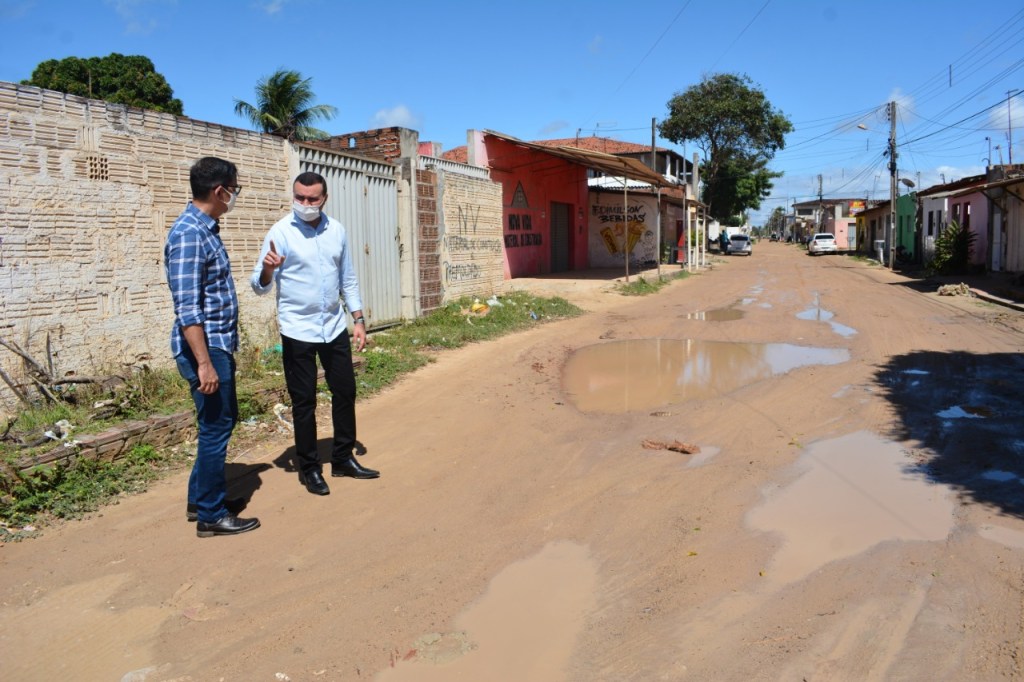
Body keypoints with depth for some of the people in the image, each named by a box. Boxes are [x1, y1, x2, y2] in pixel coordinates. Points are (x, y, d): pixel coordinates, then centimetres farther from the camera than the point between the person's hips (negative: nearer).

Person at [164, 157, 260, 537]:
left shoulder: (206, 228, 12)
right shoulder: (188, 234, -19)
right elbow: (187, 308, -24)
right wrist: (204, 363, -25)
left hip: (219, 344, 10)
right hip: (205, 348, -10)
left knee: (224, 420, 18)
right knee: (215, 427, 0)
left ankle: (199, 499, 32)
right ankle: (211, 516, 15)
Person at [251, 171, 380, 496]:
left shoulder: (337, 230, 5)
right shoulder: (281, 232, -9)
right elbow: (260, 286, -11)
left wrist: (358, 319, 8)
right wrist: (268, 270, -32)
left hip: (335, 326, 5)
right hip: (298, 330, -4)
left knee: (345, 392, 11)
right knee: (304, 401, 4)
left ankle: (343, 458, 28)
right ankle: (309, 468, 20)